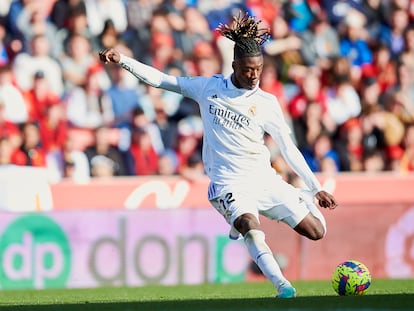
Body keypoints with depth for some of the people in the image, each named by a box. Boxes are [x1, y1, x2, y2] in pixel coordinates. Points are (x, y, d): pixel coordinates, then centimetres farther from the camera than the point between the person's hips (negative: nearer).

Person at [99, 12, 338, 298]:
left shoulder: (267, 103, 1)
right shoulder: (209, 88, 3)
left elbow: (289, 149, 5)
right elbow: (162, 80, 8)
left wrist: (316, 188, 3)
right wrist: (122, 60, 0)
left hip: (265, 179, 2)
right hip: (230, 185, -2)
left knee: (316, 232, -2)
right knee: (251, 229, -33)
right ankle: (281, 285, -31)